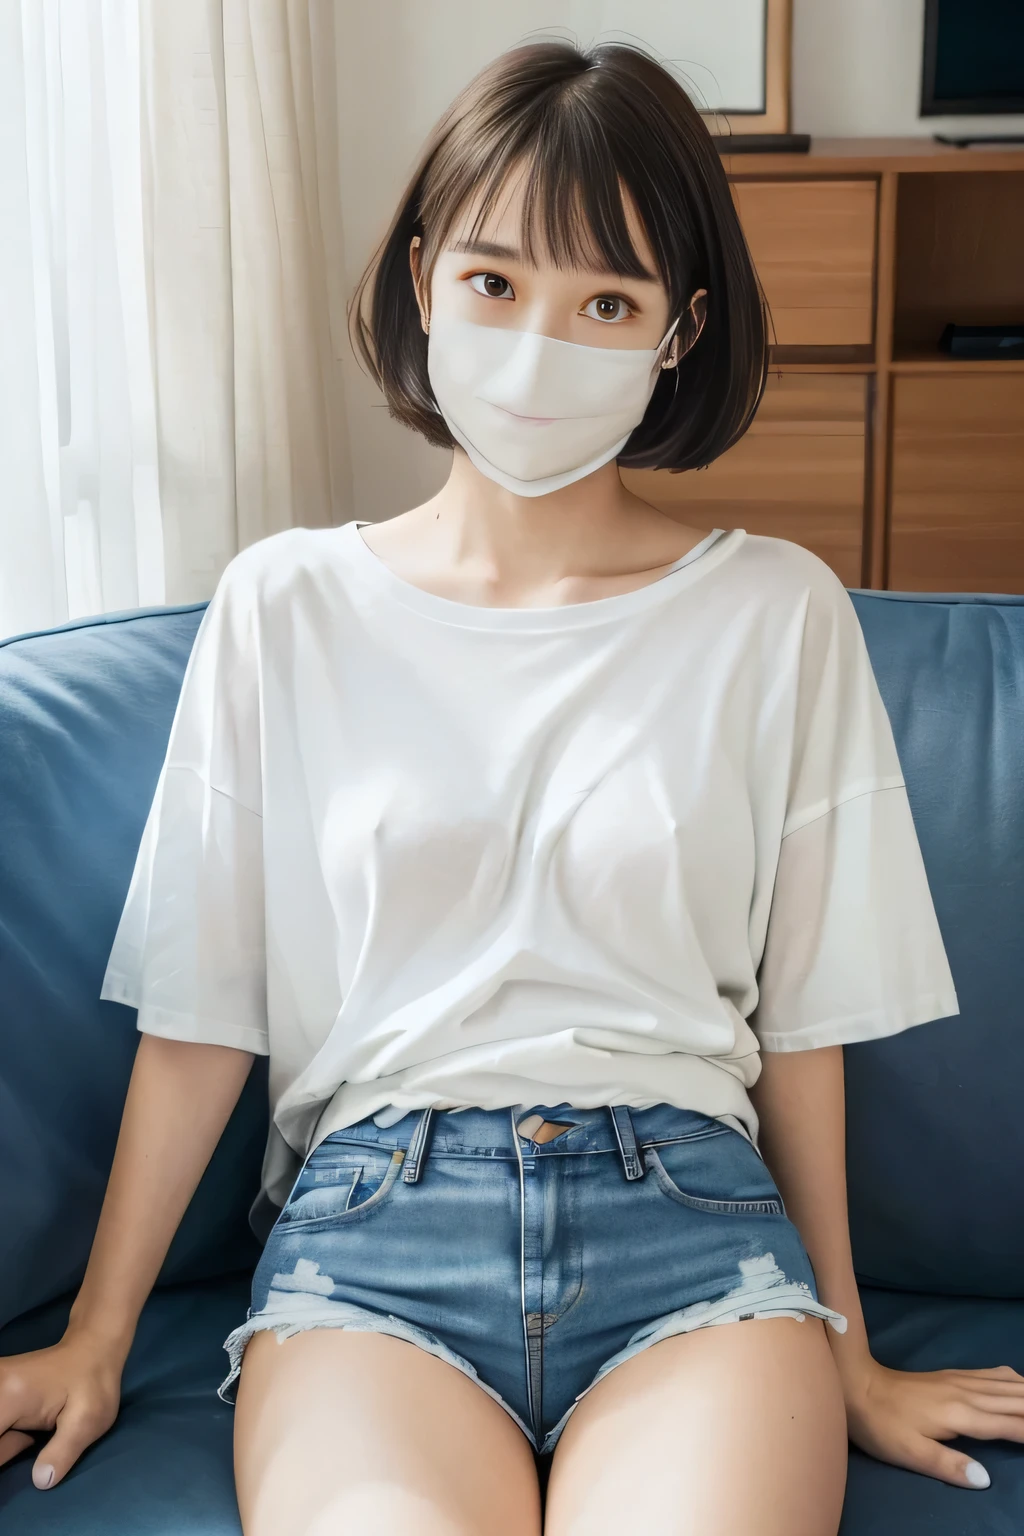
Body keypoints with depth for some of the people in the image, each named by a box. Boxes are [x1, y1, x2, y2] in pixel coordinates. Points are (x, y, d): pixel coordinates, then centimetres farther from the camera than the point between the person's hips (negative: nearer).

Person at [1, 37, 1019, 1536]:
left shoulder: (778, 616, 6)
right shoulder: (286, 607, 6)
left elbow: (803, 1022, 10)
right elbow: (200, 1017, 9)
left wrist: (846, 1359, 14)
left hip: (688, 1213, 1)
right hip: (368, 1210, 0)